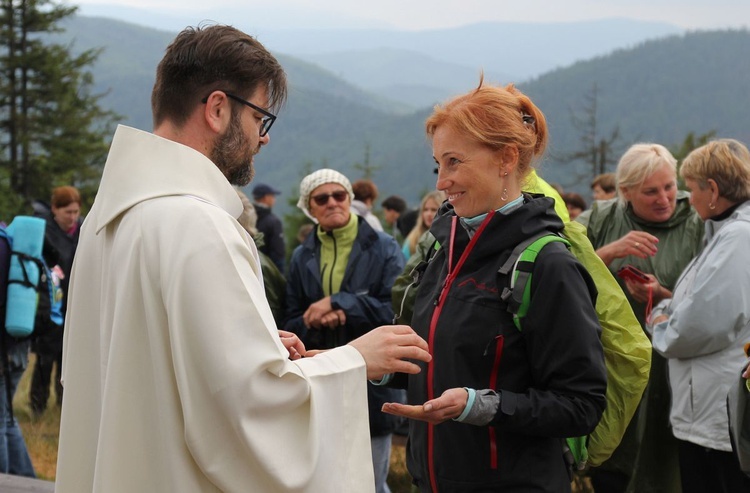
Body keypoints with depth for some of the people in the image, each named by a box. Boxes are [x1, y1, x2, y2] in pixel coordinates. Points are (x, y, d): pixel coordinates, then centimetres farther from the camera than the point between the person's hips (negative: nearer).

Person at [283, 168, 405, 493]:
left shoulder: (383, 249, -3)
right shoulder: (302, 257, 9)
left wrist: (337, 304, -17)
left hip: (371, 390, -4)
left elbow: (396, 313, -15)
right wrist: (315, 322, -14)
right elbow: (291, 325, 9)